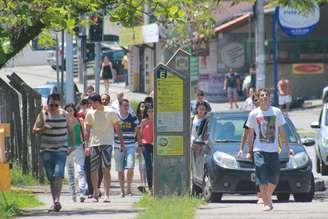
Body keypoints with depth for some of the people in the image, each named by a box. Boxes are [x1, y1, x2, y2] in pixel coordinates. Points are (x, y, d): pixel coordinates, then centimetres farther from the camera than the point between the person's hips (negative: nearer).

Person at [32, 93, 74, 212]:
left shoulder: (64, 114, 4)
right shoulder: (43, 114, 1)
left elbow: (70, 130, 15)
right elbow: (34, 130, 0)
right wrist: (42, 129, -20)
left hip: (61, 149, -1)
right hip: (46, 150, 1)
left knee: (58, 174, -19)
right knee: (51, 177, 3)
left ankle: (57, 200, -28)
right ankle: (55, 202, 11)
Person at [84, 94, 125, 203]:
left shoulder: (110, 112, -2)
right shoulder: (90, 113, 6)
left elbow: (117, 128, 5)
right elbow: (87, 130, 12)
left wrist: (121, 142, 2)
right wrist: (87, 146, 7)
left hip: (107, 144, -3)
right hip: (93, 144, 3)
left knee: (106, 169, -12)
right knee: (93, 171, 2)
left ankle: (107, 194, -10)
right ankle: (95, 194, 15)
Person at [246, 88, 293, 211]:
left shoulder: (276, 112, 5)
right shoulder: (254, 114, 2)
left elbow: (282, 131, 10)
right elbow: (250, 134, 8)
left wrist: (287, 148, 5)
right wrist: (249, 151, 7)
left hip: (274, 150, 2)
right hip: (259, 149, -2)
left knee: (274, 179, 4)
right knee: (262, 179, -11)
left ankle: (268, 197, 29)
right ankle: (266, 203, -8)